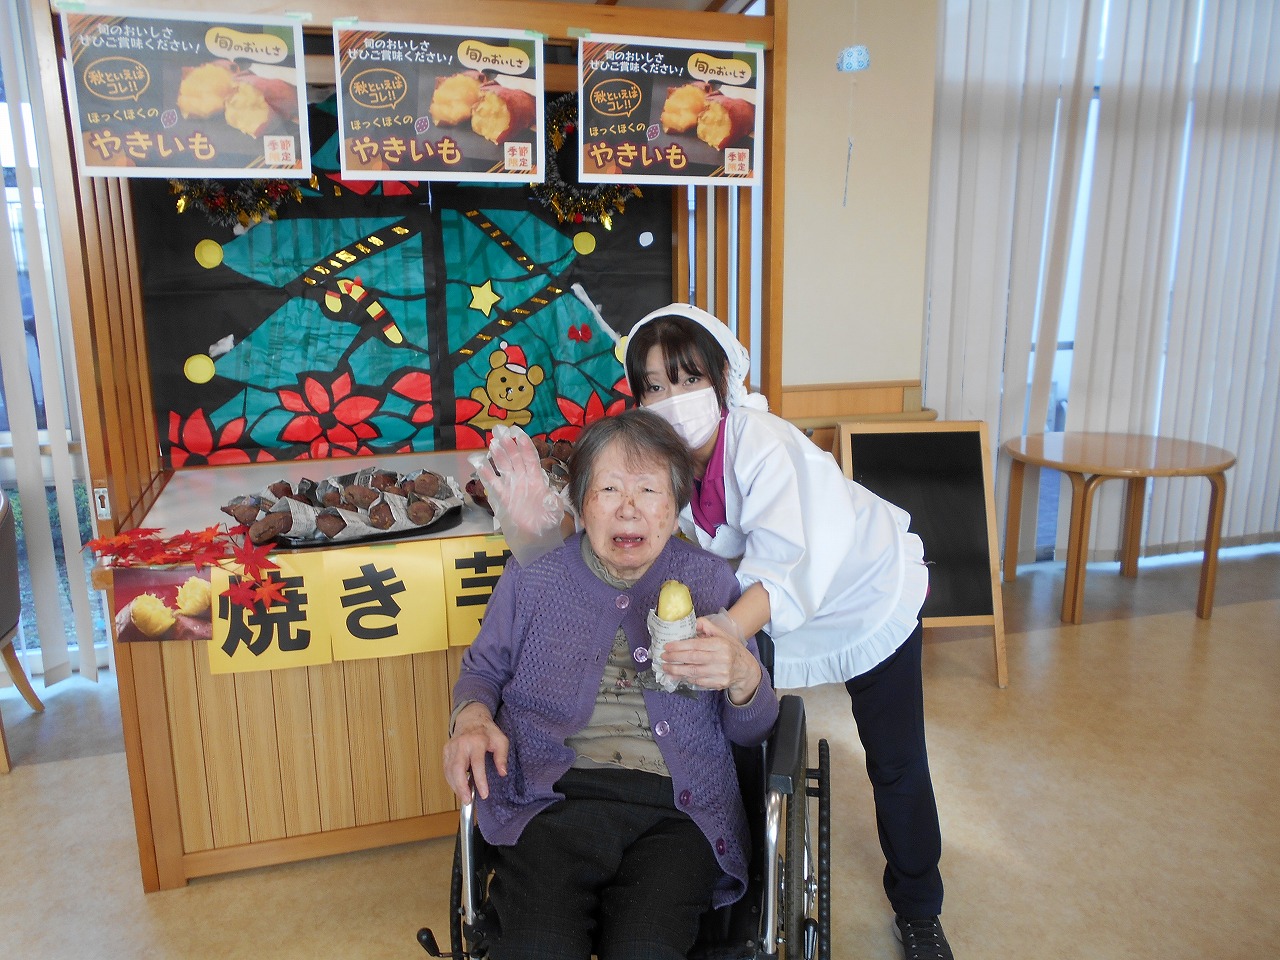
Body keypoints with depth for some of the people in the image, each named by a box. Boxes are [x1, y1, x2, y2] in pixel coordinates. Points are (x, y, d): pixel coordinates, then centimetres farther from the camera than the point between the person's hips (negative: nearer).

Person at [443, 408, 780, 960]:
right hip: (556, 796, 0)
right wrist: (471, 716, -1)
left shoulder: (709, 580, 11)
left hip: (676, 809, 0)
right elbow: (483, 669, 22)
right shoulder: (532, 576, 11)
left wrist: (743, 677, -12)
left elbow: (753, 732, 12)